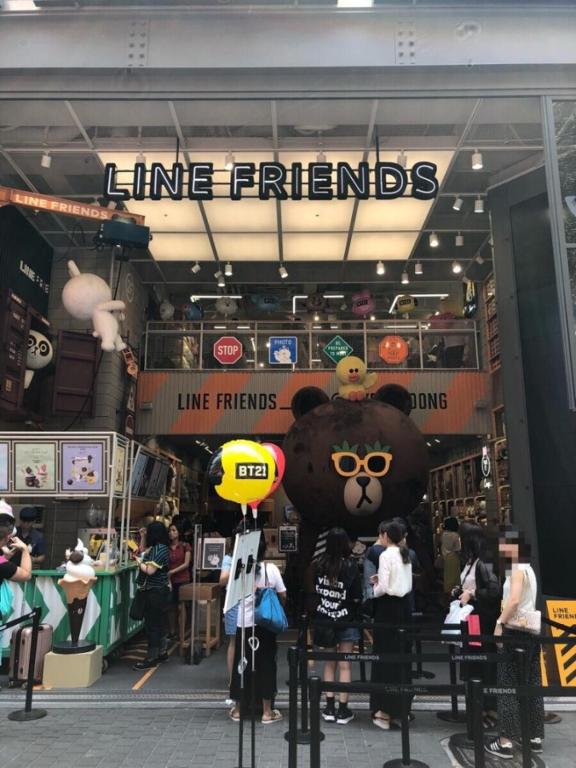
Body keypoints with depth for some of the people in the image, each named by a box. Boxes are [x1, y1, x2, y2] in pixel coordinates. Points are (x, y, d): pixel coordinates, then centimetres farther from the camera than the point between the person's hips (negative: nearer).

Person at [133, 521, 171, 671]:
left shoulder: (159, 549, -20)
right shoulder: (159, 548, 10)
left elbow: (150, 570, -21)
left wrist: (138, 561, -11)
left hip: (155, 592, -10)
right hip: (159, 590, 10)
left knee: (152, 624, -4)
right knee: (159, 622, 17)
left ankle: (152, 658, 3)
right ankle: (162, 653, 26)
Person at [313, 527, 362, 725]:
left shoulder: (319, 564, -8)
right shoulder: (351, 566, -17)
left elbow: (314, 589, 3)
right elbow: (357, 598, -13)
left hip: (324, 621, 3)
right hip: (346, 621, -3)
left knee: (329, 663, 16)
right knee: (344, 665, 8)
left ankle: (329, 708, 20)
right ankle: (343, 711, 14)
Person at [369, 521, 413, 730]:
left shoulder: (386, 555, -16)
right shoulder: (406, 555, 7)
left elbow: (383, 588, -20)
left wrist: (375, 590, 0)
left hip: (389, 606, -7)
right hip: (404, 604, 8)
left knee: (386, 655, 1)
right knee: (402, 653, 15)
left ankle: (385, 710, 7)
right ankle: (401, 706, 26)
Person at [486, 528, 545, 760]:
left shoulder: (517, 568, -15)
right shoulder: (528, 568, 12)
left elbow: (514, 600, -28)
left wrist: (499, 623, -21)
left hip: (516, 633, -9)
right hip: (531, 632, 9)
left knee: (508, 686, -2)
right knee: (531, 684, 14)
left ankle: (506, 742, 2)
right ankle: (535, 737, 23)